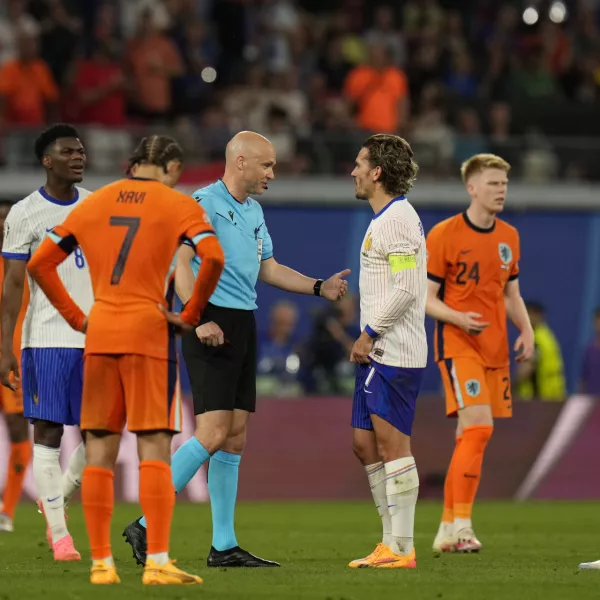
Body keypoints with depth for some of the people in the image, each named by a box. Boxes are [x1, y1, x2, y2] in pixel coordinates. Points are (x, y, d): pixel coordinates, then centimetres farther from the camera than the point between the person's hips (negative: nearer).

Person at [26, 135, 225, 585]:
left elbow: (40, 264, 14)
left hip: (99, 334, 4)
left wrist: (75, 317, 13)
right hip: (149, 332, -4)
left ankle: (101, 563, 7)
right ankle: (158, 562, -10)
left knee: (100, 451, 8)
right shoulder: (178, 205, 0)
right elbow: (214, 258, -15)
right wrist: (190, 316, -6)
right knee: (155, 447, -3)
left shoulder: (94, 204, 13)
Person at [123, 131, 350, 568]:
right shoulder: (203, 203, -9)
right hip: (212, 326, -9)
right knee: (212, 435, -16)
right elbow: (180, 263, -16)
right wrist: (199, 319, -24)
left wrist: (319, 287, 17)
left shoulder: (254, 212, 19)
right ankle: (147, 526, -12)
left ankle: (224, 546, 10)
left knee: (235, 438, 7)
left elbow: (268, 269, 27)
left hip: (243, 327, 9)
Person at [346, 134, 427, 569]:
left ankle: (402, 549, -9)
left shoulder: (398, 218, -14)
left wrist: (370, 333, -15)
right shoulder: (383, 219, 18)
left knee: (392, 442, -10)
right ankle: (392, 541, 15)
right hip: (378, 353, 11)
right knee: (366, 443, 11)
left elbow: (405, 289, -20)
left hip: (395, 353, -11)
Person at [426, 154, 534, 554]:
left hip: (496, 350, 6)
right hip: (458, 344, -6)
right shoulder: (444, 235, -8)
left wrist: (526, 330, 3)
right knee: (478, 427, -20)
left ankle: (448, 529, 15)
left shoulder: (509, 237, 11)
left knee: (471, 436, 8)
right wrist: (459, 318, -24)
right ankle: (461, 525, -18)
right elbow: (426, 299, -6)